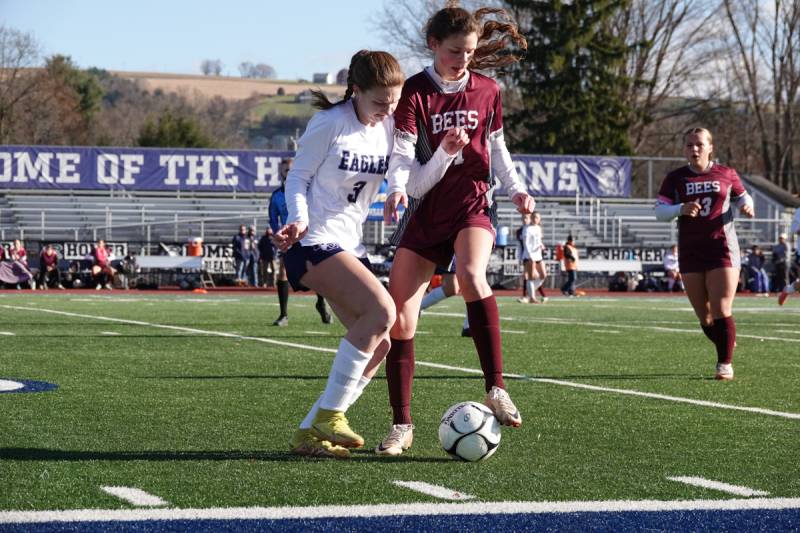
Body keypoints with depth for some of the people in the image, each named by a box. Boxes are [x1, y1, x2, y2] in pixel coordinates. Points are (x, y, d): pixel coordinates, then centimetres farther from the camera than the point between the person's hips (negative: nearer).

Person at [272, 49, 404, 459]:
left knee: (377, 346, 0)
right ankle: (328, 414, -18)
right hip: (313, 242, -8)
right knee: (381, 309, -26)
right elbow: (297, 176, -6)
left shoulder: (388, 128, 7)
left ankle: (309, 433, 6)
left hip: (349, 246, 8)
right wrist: (299, 218, -23)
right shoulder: (329, 124, -11)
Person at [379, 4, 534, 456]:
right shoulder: (415, 93, -4)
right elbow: (403, 157, -10)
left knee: (471, 274, -35)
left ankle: (496, 388, -29)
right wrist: (398, 189, -30)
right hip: (427, 213, 1)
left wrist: (517, 188, 3)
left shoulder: (487, 91, 4)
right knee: (399, 320, -4)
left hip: (473, 204, -1)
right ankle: (402, 425, 10)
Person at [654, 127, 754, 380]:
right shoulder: (675, 178, 5)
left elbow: (742, 198, 18)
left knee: (721, 310, -10)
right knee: (704, 317, 5)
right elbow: (659, 211, 0)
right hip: (690, 252, 2)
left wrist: (746, 207, -6)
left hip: (722, 249, -2)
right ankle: (727, 345, 30)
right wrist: (681, 209, -19)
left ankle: (725, 364, 0)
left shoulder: (726, 174, 4)